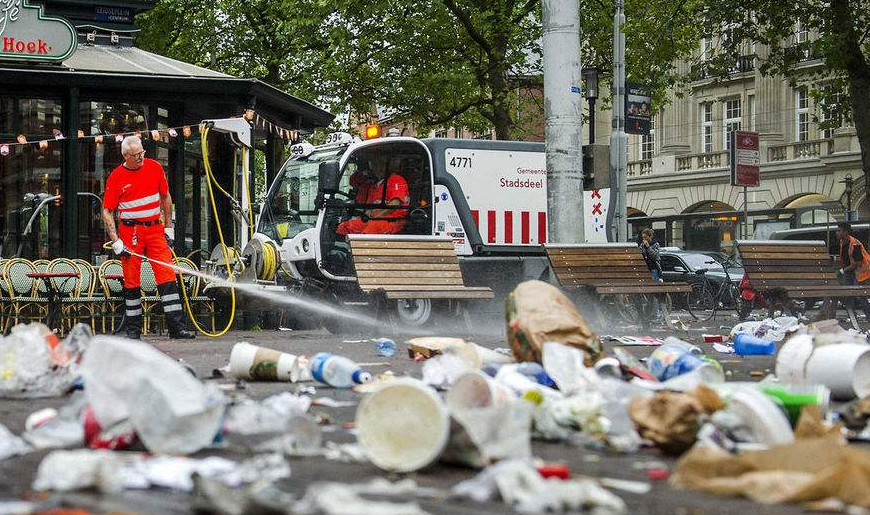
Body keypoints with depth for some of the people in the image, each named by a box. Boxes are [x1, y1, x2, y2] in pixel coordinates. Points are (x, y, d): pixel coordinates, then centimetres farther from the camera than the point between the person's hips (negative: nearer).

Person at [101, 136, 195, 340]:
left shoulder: (155, 168, 4)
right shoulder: (116, 177, -4)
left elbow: (165, 197, 16)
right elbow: (107, 211, -1)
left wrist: (168, 227, 13)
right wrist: (116, 242, -9)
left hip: (155, 229, 2)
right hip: (130, 232, -2)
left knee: (167, 277, -5)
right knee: (131, 281, 1)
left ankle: (176, 326, -5)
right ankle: (133, 329, 11)